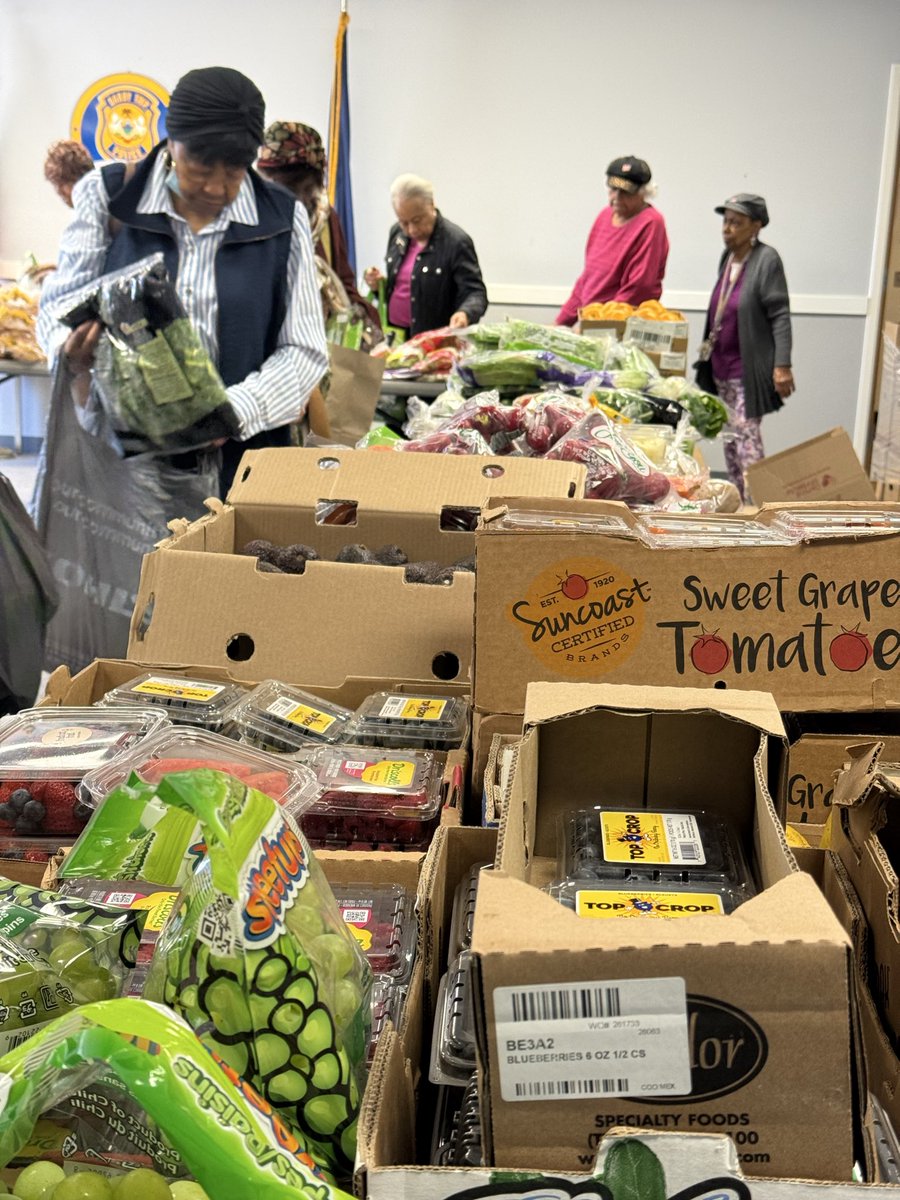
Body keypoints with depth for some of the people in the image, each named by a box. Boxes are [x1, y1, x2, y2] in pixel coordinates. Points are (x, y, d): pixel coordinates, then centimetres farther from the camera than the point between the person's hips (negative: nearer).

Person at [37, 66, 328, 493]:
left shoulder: (282, 218, 2)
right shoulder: (107, 197, 2)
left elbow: (304, 351, -2)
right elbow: (59, 302, 5)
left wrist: (232, 413, -19)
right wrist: (73, 349, -21)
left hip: (240, 454, 0)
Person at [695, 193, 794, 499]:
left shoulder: (767, 260, -14)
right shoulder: (727, 256, 8)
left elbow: (780, 316, -17)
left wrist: (782, 365, -22)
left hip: (748, 369, -8)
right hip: (721, 365, 8)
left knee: (746, 433, -11)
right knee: (729, 434, 12)